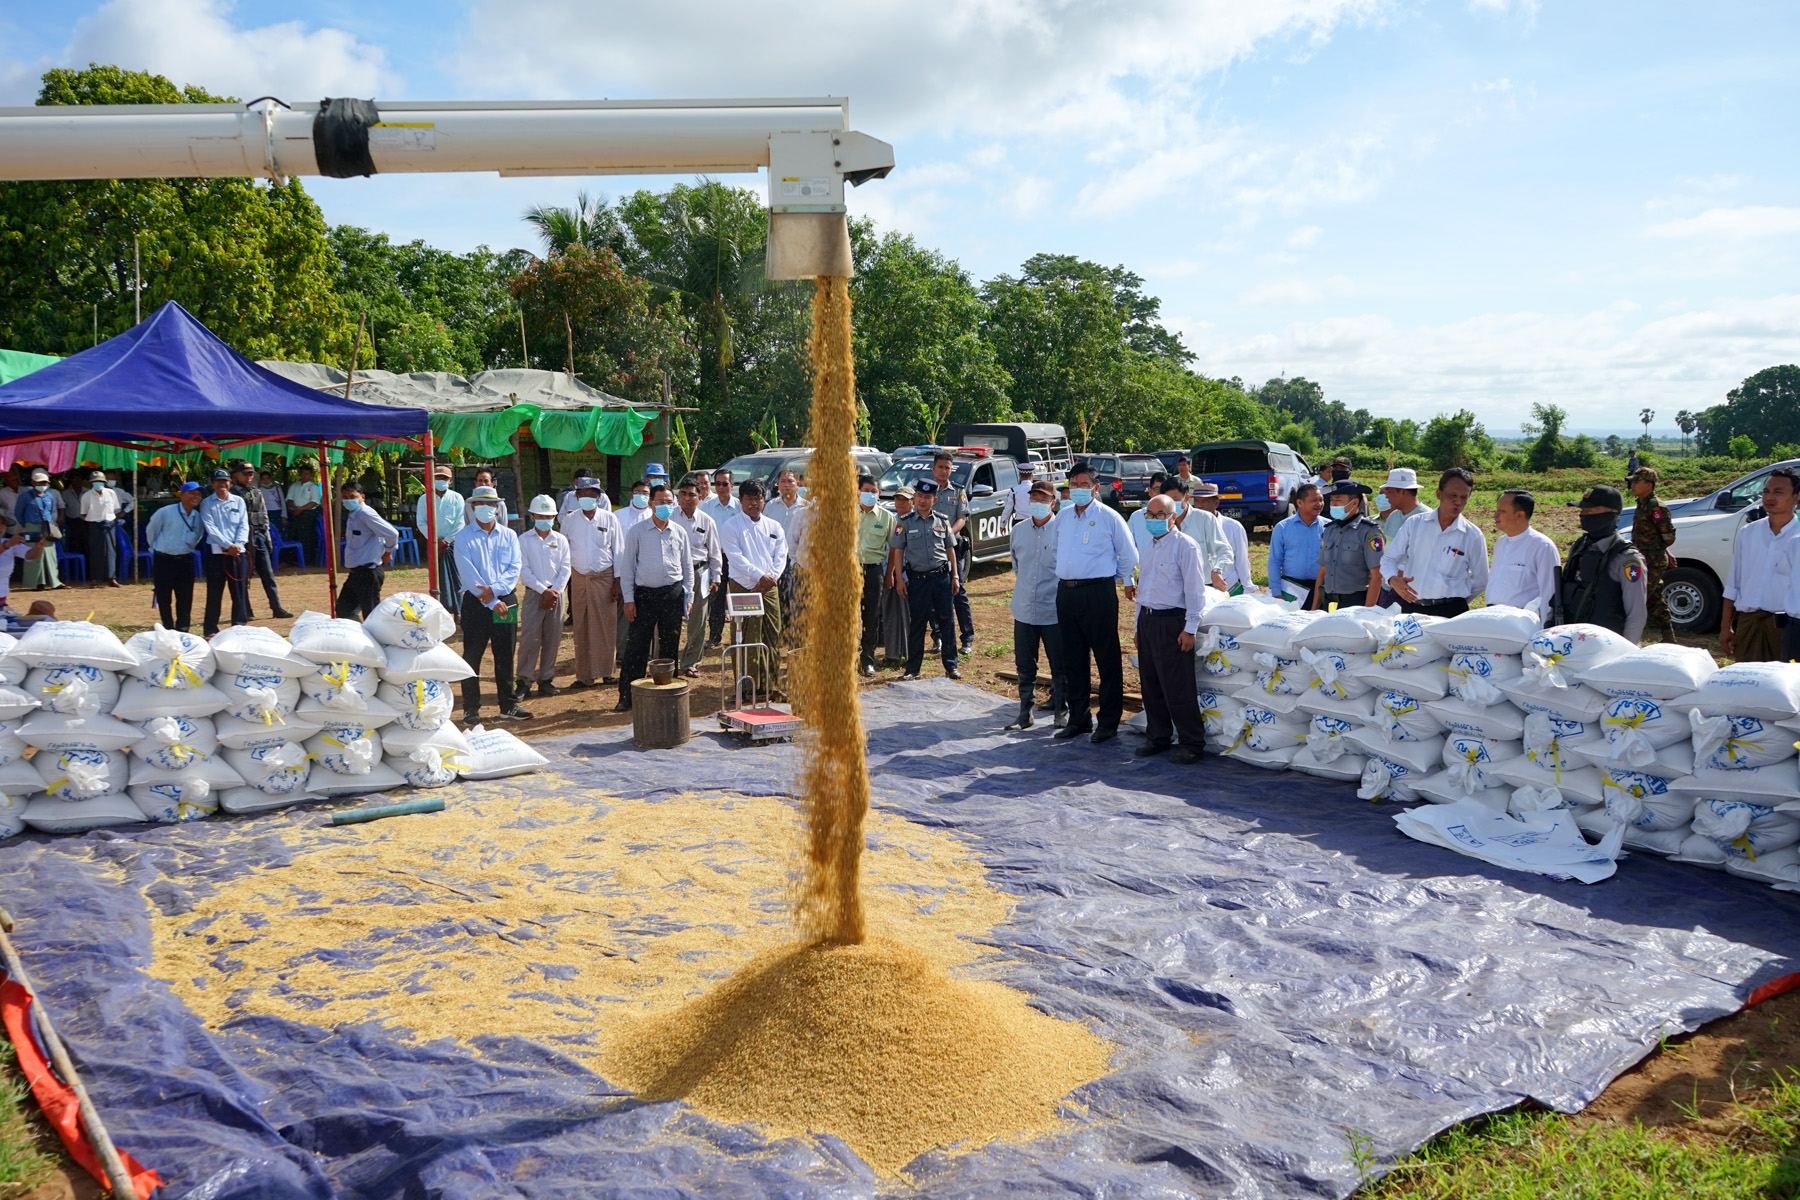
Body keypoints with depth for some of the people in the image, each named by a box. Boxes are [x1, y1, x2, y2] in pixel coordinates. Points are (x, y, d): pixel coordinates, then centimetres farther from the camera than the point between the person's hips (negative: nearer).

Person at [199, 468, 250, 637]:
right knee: (214, 593, 0)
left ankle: (240, 627, 9)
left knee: (240, 591, 2)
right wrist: (228, 545, -15)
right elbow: (210, 528, -5)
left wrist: (237, 544, -11)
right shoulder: (206, 503, 5)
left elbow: (244, 525, 4)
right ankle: (210, 630, 5)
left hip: (238, 551, 2)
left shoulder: (238, 501, 11)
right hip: (216, 552, -2)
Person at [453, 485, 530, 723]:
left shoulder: (509, 536, 10)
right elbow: (468, 573, -9)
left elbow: (514, 569, 0)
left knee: (505, 656, 8)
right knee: (472, 656, 0)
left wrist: (494, 589, -16)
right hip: (476, 603, -3)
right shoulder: (464, 537, 0)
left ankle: (508, 706, 16)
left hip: (506, 600, 3)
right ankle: (471, 709, 8)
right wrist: (492, 602, -15)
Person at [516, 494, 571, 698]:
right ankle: (524, 680, 0)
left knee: (552, 638, 3)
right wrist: (543, 591, -11)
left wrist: (554, 591, -9)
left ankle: (546, 679, 13)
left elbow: (565, 568, 5)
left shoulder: (561, 540, 9)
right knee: (530, 637, -7)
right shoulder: (524, 539, 3)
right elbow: (524, 570, -3)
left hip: (556, 593, 2)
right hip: (534, 593, -2)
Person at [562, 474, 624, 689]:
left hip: (604, 577, -1)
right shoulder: (569, 520, 3)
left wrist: (617, 580, -1)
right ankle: (584, 675, 9)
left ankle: (605, 671, 11)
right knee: (582, 629, 3)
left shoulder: (610, 519, -1)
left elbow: (618, 551, 3)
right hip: (579, 578, 1)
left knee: (606, 627, -1)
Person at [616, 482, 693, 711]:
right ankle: (627, 696, 3)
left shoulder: (680, 532, 8)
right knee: (637, 646, -4)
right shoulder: (636, 531, 1)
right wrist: (628, 599, -3)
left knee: (670, 645, 7)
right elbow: (627, 566, 2)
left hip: (673, 594, 2)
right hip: (645, 594, -2)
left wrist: (688, 597, 9)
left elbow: (687, 566, 15)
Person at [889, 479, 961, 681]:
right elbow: (897, 551, 2)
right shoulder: (905, 523, 0)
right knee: (917, 624, 3)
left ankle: (951, 666, 14)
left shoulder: (942, 521, 7)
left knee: (947, 621, 4)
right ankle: (913, 669, 12)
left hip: (941, 577, 2)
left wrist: (954, 576, 10)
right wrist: (900, 579, -3)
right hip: (917, 579, -2)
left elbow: (950, 549, 13)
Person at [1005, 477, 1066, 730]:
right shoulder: (1018, 531, 7)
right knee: (1024, 666, 10)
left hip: (1054, 611, -4)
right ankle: (1025, 713, 20)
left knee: (1059, 666, 5)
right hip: (1024, 610, 4)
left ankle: (1060, 711, 19)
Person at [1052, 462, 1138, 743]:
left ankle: (1109, 721, 5)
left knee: (1107, 660, -1)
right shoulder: (1062, 517, 12)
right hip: (1066, 593, 6)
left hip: (1098, 594, -6)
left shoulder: (1109, 517, -4)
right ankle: (1078, 718, 21)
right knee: (1073, 660, 11)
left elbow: (1129, 555, 6)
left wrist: (1127, 581, 15)